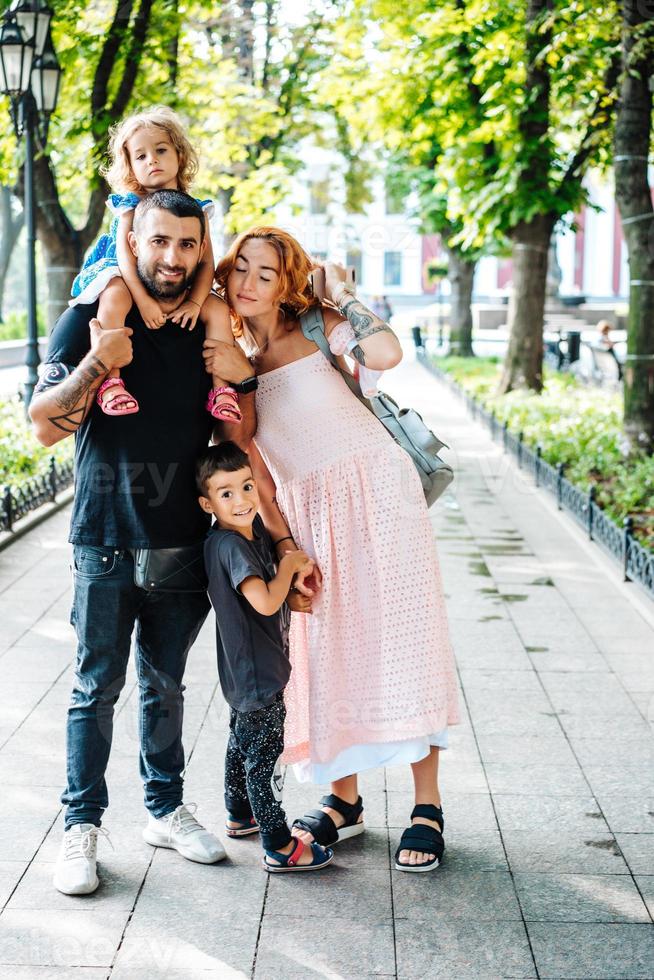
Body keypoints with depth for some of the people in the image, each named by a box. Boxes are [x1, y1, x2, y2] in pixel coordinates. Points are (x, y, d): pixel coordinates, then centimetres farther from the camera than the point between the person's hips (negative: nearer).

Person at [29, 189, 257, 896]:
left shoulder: (212, 335, 7)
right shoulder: (88, 322, -4)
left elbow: (238, 441, 12)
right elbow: (46, 425, -9)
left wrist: (241, 380, -8)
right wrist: (97, 364, -24)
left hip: (184, 539, 4)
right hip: (106, 541, -3)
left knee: (165, 683, 14)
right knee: (97, 686, 1)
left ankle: (165, 810, 26)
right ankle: (82, 826, 12)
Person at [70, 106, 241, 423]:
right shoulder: (130, 206, -6)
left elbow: (206, 262, -4)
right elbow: (125, 253, -18)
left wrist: (194, 302, -21)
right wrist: (144, 300, -31)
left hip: (179, 285, 4)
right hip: (125, 277, -3)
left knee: (216, 310, -17)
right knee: (114, 299, -37)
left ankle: (222, 386, -14)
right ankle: (110, 380, -39)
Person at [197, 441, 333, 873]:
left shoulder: (255, 530, 4)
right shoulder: (229, 545, -24)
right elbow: (266, 602, -32)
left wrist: (298, 568, 4)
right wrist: (290, 565, -18)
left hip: (246, 671, 10)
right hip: (256, 672, -10)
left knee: (242, 744, 24)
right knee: (265, 757, -3)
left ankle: (240, 817, 42)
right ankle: (280, 848, 4)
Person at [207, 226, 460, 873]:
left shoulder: (316, 329, -4)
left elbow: (387, 354, -27)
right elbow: (255, 476, 4)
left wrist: (343, 293, -12)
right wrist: (284, 545, -5)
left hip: (377, 492, -4)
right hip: (307, 513, 4)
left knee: (399, 640, -3)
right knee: (326, 649, 6)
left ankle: (428, 807, 4)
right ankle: (344, 800, 22)